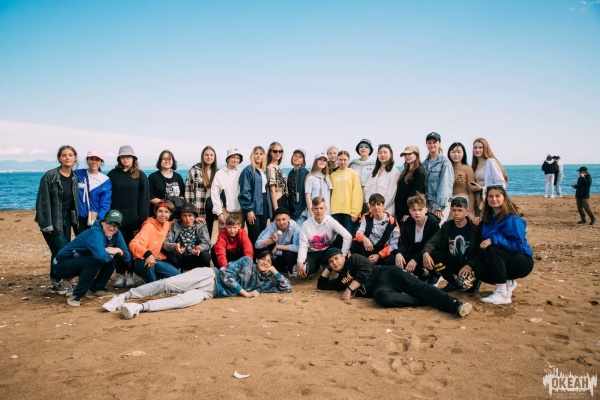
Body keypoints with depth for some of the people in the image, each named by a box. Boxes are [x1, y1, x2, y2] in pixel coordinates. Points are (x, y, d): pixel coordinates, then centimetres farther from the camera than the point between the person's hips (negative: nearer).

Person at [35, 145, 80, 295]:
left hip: (66, 220, 6)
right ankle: (55, 283, 10)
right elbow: (43, 201, -14)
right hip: (52, 221, -6)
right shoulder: (50, 176, -13)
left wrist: (74, 220, 6)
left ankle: (55, 282, 20)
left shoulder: (75, 178, 5)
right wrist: (47, 224, -18)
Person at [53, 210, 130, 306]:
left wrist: (119, 251, -23)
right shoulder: (95, 233, -27)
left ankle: (95, 289, 8)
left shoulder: (116, 234, -4)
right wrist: (111, 255, -23)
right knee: (96, 260, -30)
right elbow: (101, 256, -45)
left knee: (112, 257, -3)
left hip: (82, 262, 8)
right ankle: (77, 295, -17)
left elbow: (128, 257, -3)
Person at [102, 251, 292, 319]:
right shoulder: (247, 262, 3)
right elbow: (226, 274, -8)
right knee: (167, 284, -20)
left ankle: (140, 307, -35)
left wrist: (275, 272, 4)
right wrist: (244, 292, -11)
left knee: (184, 300, -28)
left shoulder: (263, 283, 16)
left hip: (211, 292, 2)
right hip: (210, 276, -2)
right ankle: (124, 296, -11)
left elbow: (287, 287, 17)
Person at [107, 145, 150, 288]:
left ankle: (130, 274, 16)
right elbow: (107, 196, 4)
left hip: (134, 218, -1)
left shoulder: (140, 175, 3)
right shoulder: (113, 174, 6)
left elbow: (144, 199, -1)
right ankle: (120, 274, 14)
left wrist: (142, 218, -8)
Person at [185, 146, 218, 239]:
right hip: (198, 210, -4)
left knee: (208, 235, 11)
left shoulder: (217, 172, 10)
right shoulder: (194, 170, -4)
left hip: (211, 209, 4)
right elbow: (188, 191, -6)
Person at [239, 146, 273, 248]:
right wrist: (249, 210, -17)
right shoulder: (248, 170, -7)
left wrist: (269, 208, 11)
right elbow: (245, 191, -12)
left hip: (264, 205, 7)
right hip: (253, 207, -7)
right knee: (254, 236, -6)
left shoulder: (265, 171, 15)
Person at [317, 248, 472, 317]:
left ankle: (455, 305, -37)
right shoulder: (340, 280, 26)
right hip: (378, 288, 3)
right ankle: (425, 301, -27)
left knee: (415, 286, -30)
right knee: (381, 296, -35)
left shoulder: (354, 259, 9)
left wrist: (349, 289, -10)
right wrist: (328, 268, 23)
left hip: (386, 275, -3)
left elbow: (366, 270, -8)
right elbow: (321, 285, 32)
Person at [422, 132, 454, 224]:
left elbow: (445, 185, -10)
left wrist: (439, 207, -15)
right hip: (426, 202, 5)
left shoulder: (444, 162, -5)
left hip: (441, 202, -5)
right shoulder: (425, 163, 12)